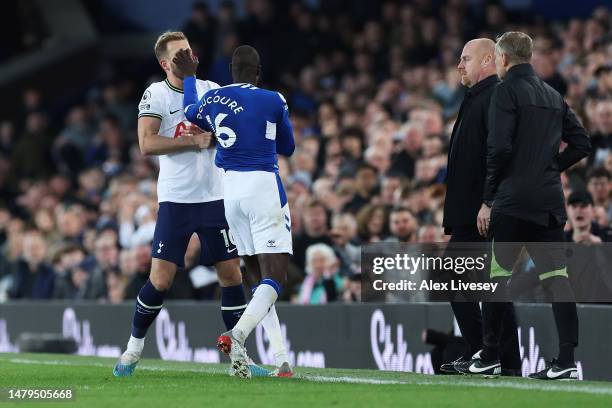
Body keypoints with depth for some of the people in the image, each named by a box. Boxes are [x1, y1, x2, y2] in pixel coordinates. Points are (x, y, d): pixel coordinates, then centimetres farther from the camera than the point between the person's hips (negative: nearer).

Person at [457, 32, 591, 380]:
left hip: (513, 200, -6)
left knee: (499, 274, 4)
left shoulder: (507, 90, -6)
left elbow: (500, 148, -14)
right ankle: (568, 360, -6)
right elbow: (581, 143, 15)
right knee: (556, 276, 1)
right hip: (551, 201, 6)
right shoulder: (553, 95, 16)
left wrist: (488, 200, -8)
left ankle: (490, 357, 10)